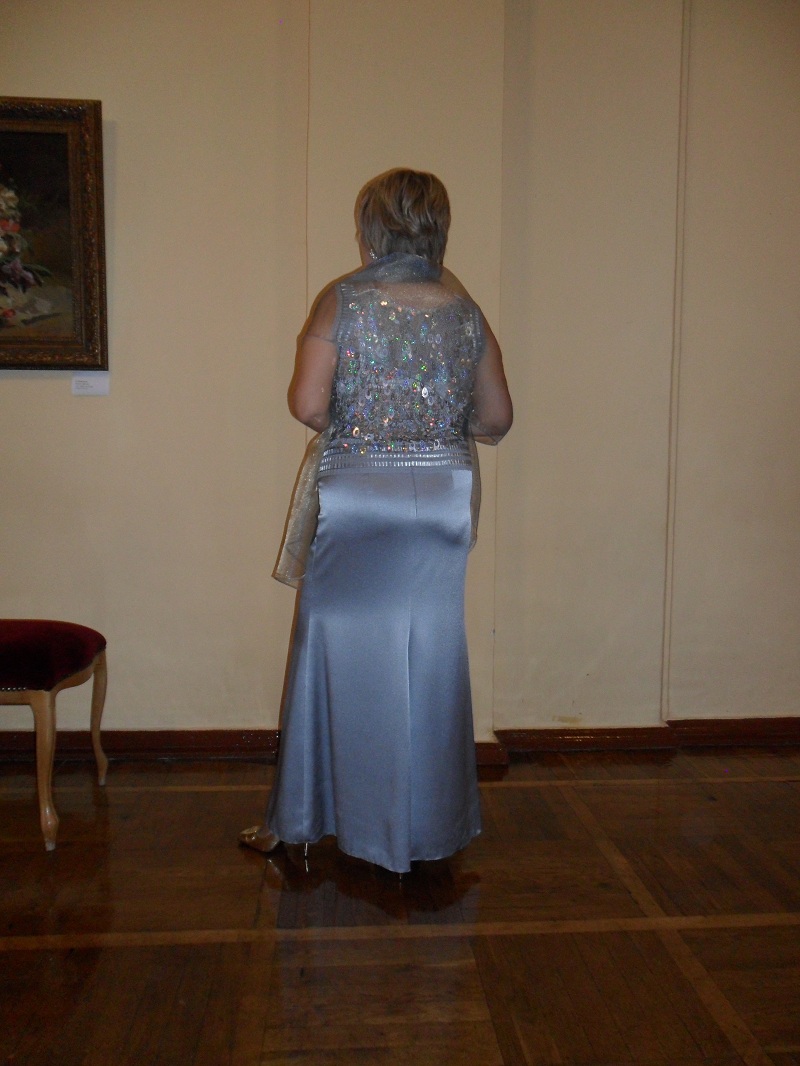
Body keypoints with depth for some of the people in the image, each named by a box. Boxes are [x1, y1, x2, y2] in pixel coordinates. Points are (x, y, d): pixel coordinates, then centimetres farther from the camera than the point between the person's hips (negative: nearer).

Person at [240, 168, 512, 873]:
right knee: (432, 659, 11)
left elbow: (307, 404, -13)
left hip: (355, 494, -2)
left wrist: (354, 426, 7)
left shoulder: (342, 301, -6)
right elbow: (497, 420, 5)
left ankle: (299, 819, 23)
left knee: (342, 651, 10)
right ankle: (431, 827, 23)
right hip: (444, 498, 3)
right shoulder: (465, 310, 3)